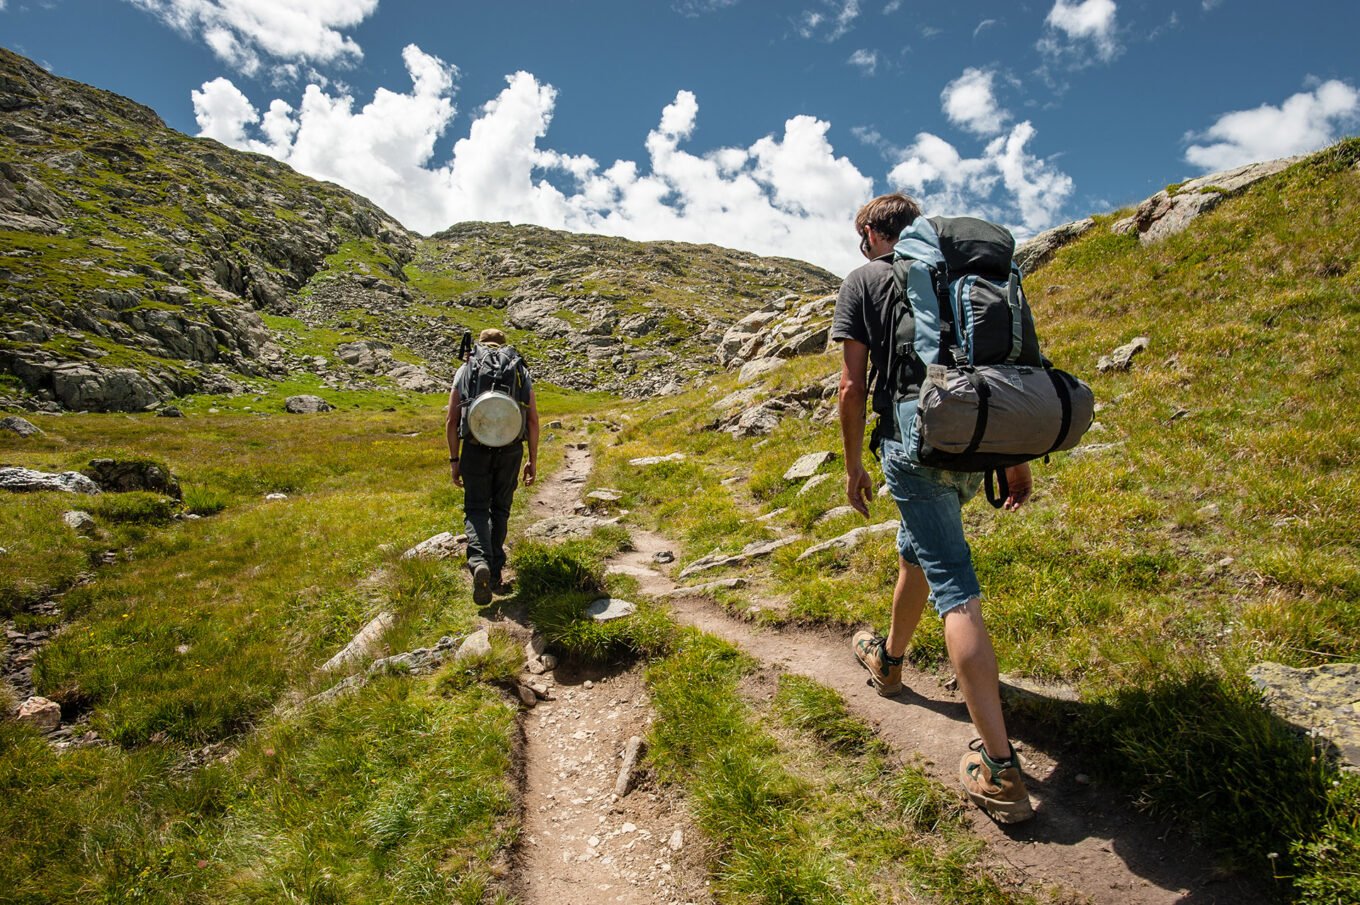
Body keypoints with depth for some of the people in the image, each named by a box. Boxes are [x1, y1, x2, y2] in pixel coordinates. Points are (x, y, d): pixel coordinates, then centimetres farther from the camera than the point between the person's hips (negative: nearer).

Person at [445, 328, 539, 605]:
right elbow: (533, 420, 4)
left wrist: (454, 460, 8)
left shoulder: (465, 370, 9)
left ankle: (479, 561, -20)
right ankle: (495, 572, 19)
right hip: (511, 449, 1)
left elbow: (452, 420, 3)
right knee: (500, 509, 16)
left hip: (475, 447, -1)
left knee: (476, 509, 6)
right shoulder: (521, 371, 11)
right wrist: (533, 461, 8)